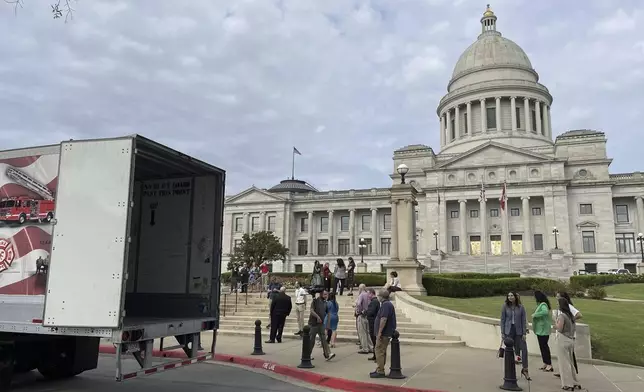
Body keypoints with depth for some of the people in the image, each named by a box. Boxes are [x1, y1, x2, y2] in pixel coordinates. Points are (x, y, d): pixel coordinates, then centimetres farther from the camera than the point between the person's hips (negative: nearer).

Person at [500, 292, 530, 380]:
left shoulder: (521, 307, 0)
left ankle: (525, 369, 9)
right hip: (508, 331, 0)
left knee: (524, 349, -5)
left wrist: (524, 333, -3)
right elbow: (502, 320, 2)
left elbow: (524, 320, 2)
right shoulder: (505, 307, 0)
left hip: (518, 331, 0)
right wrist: (502, 332, -1)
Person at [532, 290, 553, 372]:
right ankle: (545, 363, 23)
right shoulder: (540, 304, 13)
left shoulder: (543, 305, -17)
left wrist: (535, 314, -28)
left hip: (543, 330, -10)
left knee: (544, 346, -5)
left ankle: (549, 365, 1)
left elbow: (545, 312, -37)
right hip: (540, 329, 10)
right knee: (542, 346, 15)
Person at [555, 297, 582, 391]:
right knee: (570, 362, 18)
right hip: (571, 340, 8)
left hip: (563, 340, -8)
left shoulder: (561, 315, -17)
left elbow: (559, 328, -21)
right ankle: (575, 383, 22)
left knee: (564, 362, 1)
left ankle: (568, 385, 5)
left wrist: (555, 325, -2)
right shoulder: (571, 315, 8)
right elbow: (574, 327, 15)